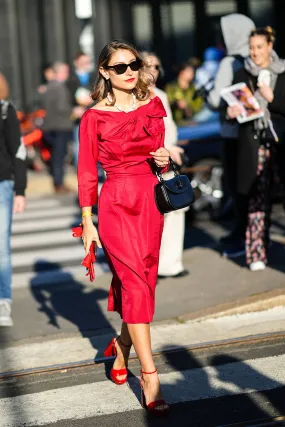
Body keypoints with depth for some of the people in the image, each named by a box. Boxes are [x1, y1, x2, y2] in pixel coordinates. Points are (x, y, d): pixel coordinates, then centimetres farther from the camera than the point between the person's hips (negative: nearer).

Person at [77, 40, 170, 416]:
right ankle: (150, 378, -13)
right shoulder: (94, 117, -4)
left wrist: (164, 160, -3)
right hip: (115, 202, -4)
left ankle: (122, 348, 35)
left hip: (150, 201, 5)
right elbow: (87, 174, -1)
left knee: (141, 282, 9)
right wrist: (87, 223, -3)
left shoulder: (153, 107, 7)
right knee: (136, 283, -12)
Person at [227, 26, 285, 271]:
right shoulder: (242, 75, 8)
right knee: (258, 198, -2)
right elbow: (234, 106, 8)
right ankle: (257, 254, 2)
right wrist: (232, 112, -13)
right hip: (255, 143, 1)